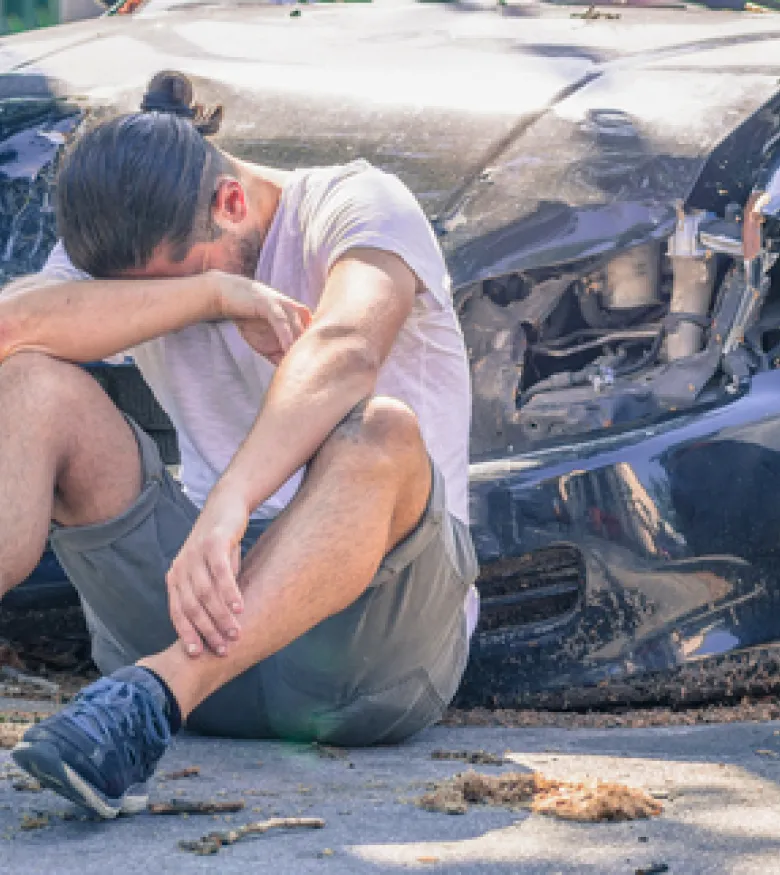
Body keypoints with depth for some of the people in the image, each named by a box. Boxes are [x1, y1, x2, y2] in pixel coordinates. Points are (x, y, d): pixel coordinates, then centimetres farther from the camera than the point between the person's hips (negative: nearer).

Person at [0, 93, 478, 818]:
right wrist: (214, 292, -21)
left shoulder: (359, 206, -7)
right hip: (209, 586, 4)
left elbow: (345, 350, -30)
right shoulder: (124, 252, 8)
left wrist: (228, 507, -46)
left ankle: (152, 695, -50)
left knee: (380, 434, -36)